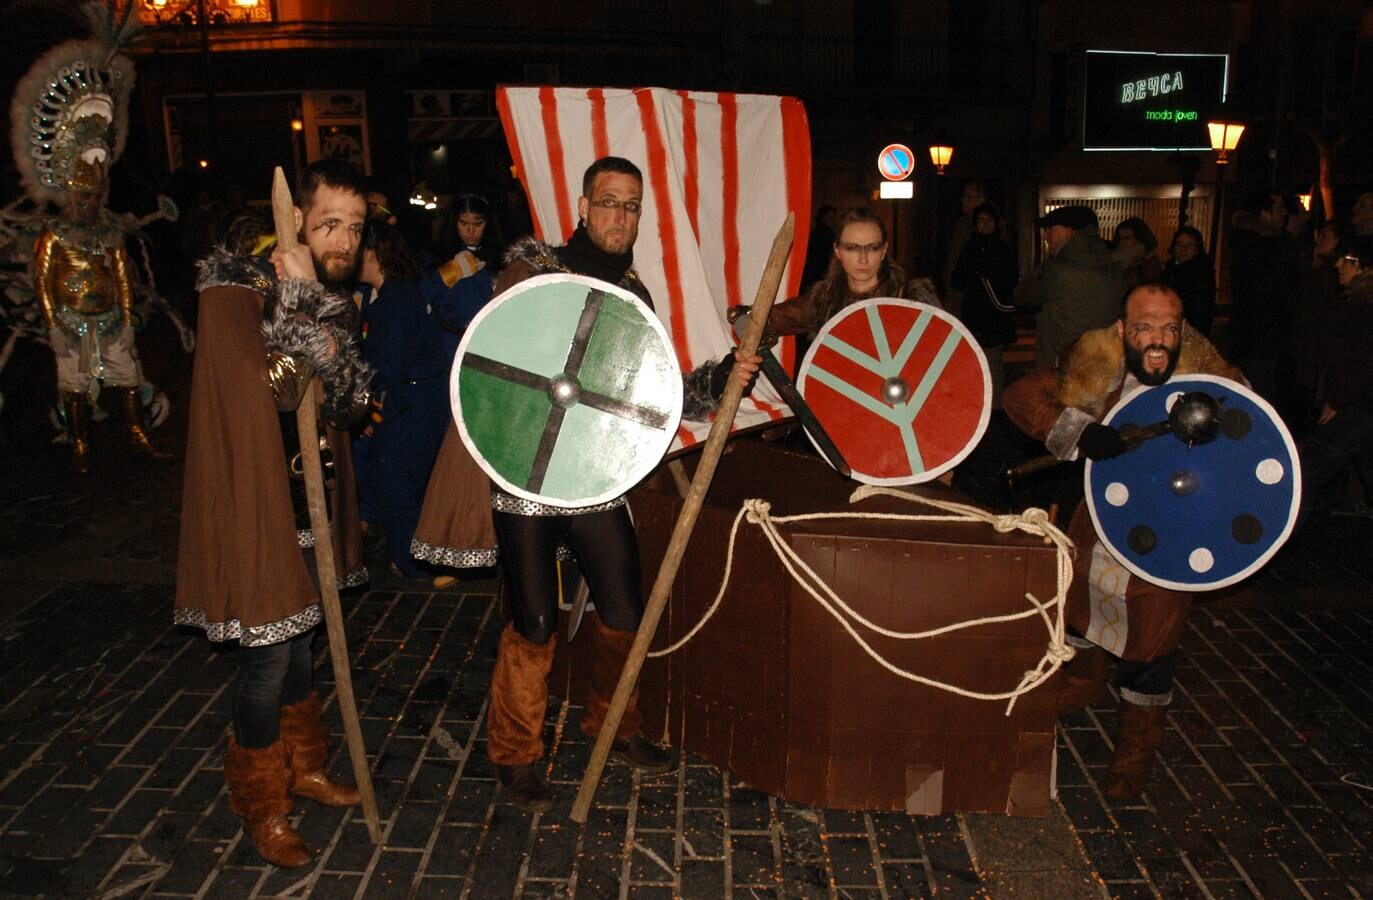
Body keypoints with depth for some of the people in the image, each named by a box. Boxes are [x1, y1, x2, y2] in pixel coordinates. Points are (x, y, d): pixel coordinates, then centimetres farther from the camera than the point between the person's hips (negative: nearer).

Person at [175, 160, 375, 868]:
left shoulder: (329, 297, 6)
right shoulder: (236, 289, -15)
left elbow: (351, 399, -6)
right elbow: (270, 387, -27)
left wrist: (311, 299, -18)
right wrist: (304, 301, -23)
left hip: (312, 498, 7)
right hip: (252, 499, -7)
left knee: (300, 637, 20)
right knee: (267, 654, 1)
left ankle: (303, 768, 39)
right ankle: (261, 805, 21)